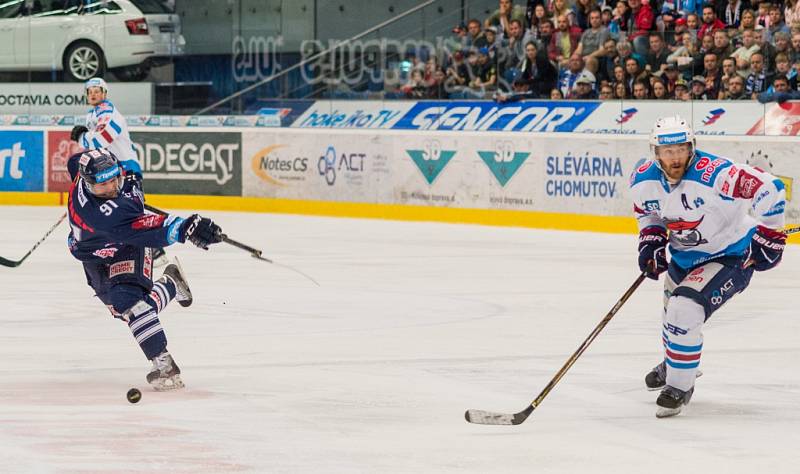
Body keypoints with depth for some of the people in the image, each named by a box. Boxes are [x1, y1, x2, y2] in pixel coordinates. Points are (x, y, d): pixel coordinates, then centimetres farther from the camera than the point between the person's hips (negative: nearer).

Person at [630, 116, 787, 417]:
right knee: (673, 311, 28)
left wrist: (768, 236, -24)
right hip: (683, 256, 7)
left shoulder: (715, 174, -35)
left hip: (731, 255, -7)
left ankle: (680, 386, -3)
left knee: (684, 313, -24)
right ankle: (672, 364, 60)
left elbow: (769, 190, -31)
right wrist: (651, 240, -6)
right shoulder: (643, 181, -14)